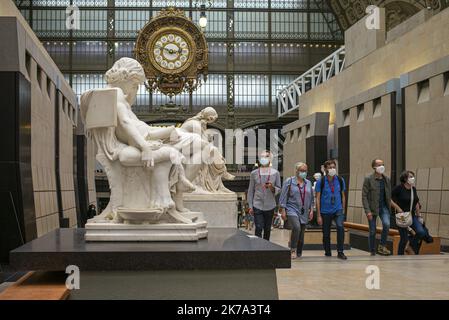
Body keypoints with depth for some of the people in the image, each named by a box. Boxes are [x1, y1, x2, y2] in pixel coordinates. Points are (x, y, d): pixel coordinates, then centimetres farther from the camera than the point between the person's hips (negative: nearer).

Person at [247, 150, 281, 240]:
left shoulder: (275, 173, 3)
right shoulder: (254, 173, 2)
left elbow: (279, 189, 7)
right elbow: (250, 190, 6)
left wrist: (272, 188, -16)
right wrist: (250, 206, 2)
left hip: (270, 206, 1)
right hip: (257, 205, -1)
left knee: (267, 229, 10)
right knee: (258, 228, -9)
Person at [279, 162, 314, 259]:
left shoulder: (308, 183, 14)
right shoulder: (289, 181, 0)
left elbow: (311, 198, 20)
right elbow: (283, 197, -2)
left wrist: (311, 210, 10)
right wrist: (283, 210, -8)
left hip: (304, 213, 5)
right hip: (292, 210, -5)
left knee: (301, 233, 6)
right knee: (296, 227, -26)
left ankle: (299, 253, 20)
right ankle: (293, 250, -12)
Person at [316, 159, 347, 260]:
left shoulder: (340, 180, 1)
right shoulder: (321, 182, -6)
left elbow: (343, 196, 11)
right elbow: (318, 199, -5)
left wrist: (343, 210, 7)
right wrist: (318, 215, -8)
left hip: (338, 210, 1)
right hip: (325, 211, 0)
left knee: (340, 227, -24)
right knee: (326, 234, 6)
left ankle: (340, 252, -15)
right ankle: (328, 253, 26)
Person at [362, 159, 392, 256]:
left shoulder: (387, 179, 7)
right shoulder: (368, 179, -8)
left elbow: (389, 195, 13)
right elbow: (364, 196, -10)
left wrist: (389, 207, 6)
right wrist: (367, 211, -17)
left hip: (384, 207, 3)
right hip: (372, 208, -3)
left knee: (386, 224, -21)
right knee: (372, 231, 3)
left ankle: (382, 246, -4)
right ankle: (372, 252, 18)